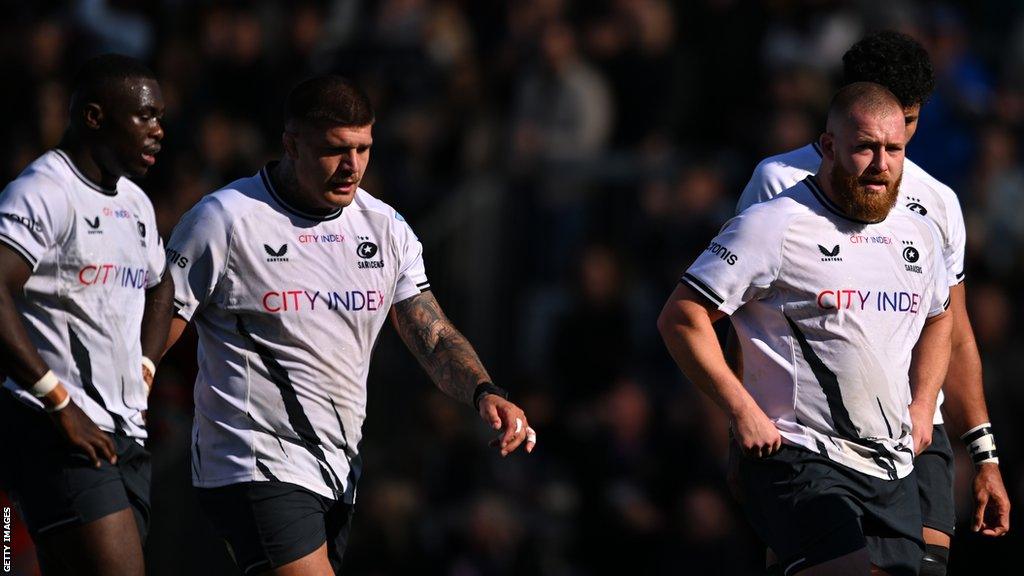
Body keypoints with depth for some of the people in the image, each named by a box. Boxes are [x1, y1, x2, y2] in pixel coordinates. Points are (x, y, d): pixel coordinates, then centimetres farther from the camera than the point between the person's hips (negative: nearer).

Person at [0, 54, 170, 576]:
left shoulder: (135, 204, 20)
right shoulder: (43, 194, -10)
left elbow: (160, 287, 40)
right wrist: (60, 403, -21)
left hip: (124, 435, 9)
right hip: (54, 435, -9)